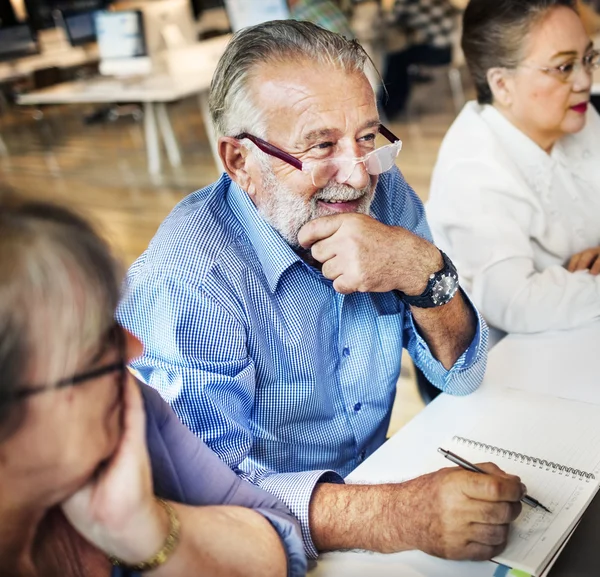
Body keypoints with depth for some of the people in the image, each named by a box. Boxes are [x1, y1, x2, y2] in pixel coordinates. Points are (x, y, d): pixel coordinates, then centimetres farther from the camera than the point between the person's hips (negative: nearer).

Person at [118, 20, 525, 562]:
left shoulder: (384, 192, -6)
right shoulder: (185, 277, -22)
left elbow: (461, 375, -3)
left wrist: (423, 272, -22)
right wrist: (400, 515, -39)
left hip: (378, 469, 6)